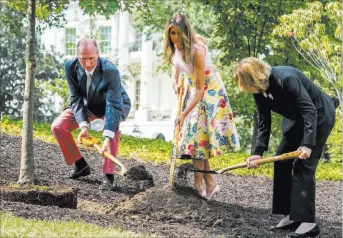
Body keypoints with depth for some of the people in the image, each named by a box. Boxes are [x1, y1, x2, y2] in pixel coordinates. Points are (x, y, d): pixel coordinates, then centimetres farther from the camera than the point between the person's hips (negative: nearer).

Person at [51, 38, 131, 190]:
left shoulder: (110, 72, -38)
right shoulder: (71, 67, -25)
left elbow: (113, 105, -41)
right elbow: (76, 98, -19)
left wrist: (107, 138, -52)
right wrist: (83, 125, -34)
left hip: (116, 104, -4)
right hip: (87, 105, 5)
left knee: (112, 126, -37)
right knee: (57, 127, -10)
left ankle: (108, 175, -26)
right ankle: (81, 165, 8)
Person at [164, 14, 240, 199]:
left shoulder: (197, 50, -31)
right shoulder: (175, 47, -10)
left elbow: (201, 89, -30)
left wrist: (184, 114, -32)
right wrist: (175, 83, 0)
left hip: (209, 90, -7)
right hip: (193, 89, 7)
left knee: (198, 133, -12)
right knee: (195, 133, 2)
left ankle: (199, 184, -7)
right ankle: (209, 184, 6)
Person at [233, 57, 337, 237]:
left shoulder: (286, 78, -33)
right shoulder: (259, 90, -7)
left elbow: (309, 110, -34)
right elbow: (264, 122, -2)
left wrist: (307, 144, -40)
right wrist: (258, 152, -13)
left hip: (318, 117, -9)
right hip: (297, 120, 9)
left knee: (303, 166, -16)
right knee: (281, 163, 5)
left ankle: (308, 221, -13)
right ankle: (291, 215, 10)